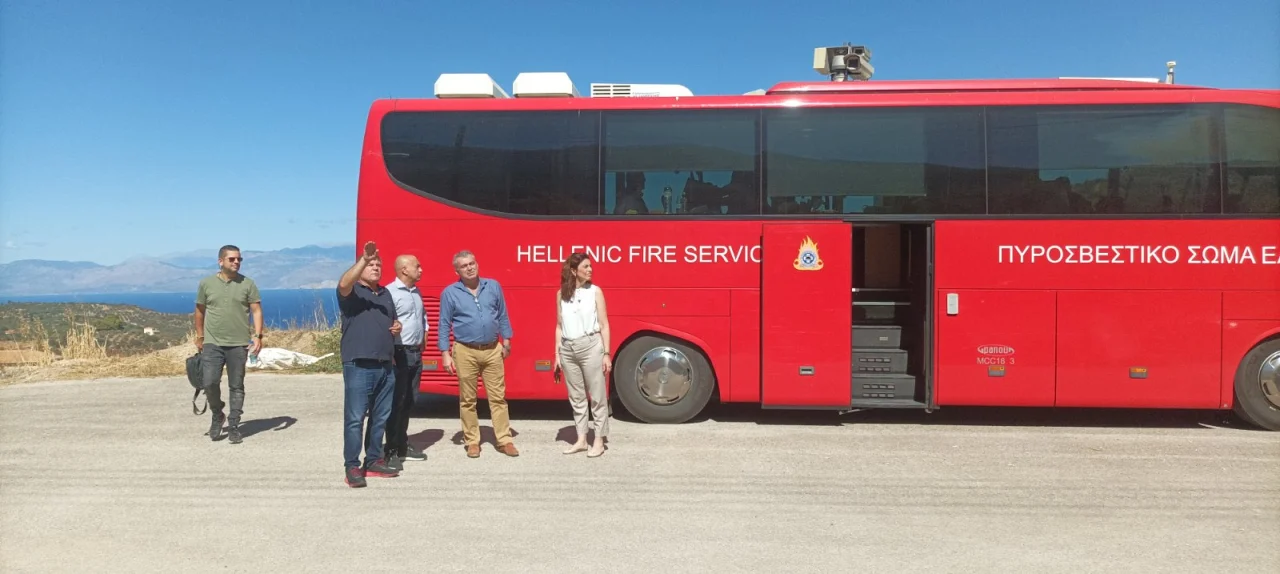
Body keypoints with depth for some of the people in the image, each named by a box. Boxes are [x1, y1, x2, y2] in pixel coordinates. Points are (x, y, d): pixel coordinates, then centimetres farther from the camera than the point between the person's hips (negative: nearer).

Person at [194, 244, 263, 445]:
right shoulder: (206, 283, 5)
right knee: (210, 383, -8)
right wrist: (199, 337, 14)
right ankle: (217, 416, 19)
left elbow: (257, 311, 0)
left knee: (236, 386, 4)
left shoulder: (247, 284, 2)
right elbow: (200, 311, 13)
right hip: (212, 344, 0)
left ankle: (233, 427, 12)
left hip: (239, 344, 0)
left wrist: (258, 336, -11)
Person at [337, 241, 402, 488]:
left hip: (385, 366, 7)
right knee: (355, 418, -4)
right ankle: (352, 467, 3)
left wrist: (397, 327, 7)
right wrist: (363, 259, -36)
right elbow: (343, 284, -27)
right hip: (359, 366, -7)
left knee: (380, 417, 13)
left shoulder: (385, 294, 19)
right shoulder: (352, 292, -3)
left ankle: (374, 461, 24)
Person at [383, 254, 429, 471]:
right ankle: (391, 451, 1)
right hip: (400, 354, -8)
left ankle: (403, 445, 24)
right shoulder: (390, 292, -15)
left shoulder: (417, 292, 15)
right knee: (396, 403, -5)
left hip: (416, 353, 9)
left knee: (408, 402, 14)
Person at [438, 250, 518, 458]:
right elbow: (444, 325, -1)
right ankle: (472, 441, 16)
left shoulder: (493, 286, 5)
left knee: (498, 397, 4)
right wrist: (445, 354, -5)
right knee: (467, 399, 6)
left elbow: (502, 316, 11)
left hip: (493, 350, 2)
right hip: (465, 352, -2)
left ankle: (504, 440, 10)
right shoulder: (449, 293, -2)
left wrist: (506, 341, 9)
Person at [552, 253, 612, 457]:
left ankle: (599, 441, 12)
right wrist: (557, 355, 8)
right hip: (568, 350, 3)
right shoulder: (561, 294, 7)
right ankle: (581, 439, 22)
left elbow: (604, 325, -1)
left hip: (590, 346, -3)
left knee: (597, 396, 2)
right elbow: (560, 326, 11)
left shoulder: (595, 291, -1)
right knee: (576, 397, 11)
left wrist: (606, 354, -6)